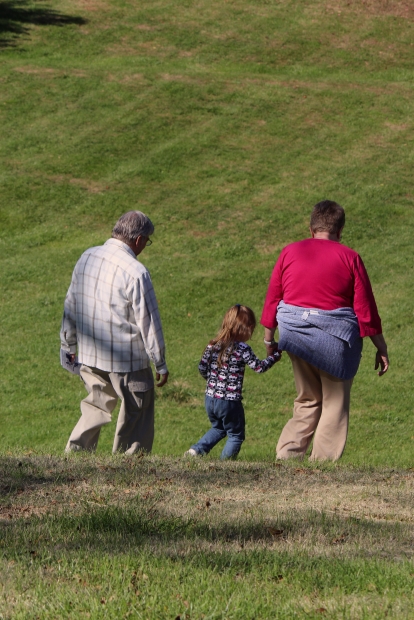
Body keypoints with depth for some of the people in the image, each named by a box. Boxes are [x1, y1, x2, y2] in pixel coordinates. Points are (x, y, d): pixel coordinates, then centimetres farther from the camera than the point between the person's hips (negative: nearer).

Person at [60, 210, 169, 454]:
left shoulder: (87, 258, 1)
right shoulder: (135, 272, -20)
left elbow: (71, 304, 11)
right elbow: (149, 322, -15)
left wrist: (69, 343, 23)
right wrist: (160, 363, -5)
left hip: (89, 355, 6)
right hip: (127, 361, -6)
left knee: (97, 407, 21)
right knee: (137, 416, 7)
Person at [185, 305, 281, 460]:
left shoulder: (213, 345, 1)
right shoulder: (242, 349, -16)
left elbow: (202, 368, 7)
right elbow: (259, 367, -14)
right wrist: (273, 356, 2)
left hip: (210, 399, 6)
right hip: (230, 401, -6)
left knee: (218, 428, 29)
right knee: (236, 435, 12)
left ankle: (196, 450, 18)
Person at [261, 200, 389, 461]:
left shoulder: (290, 253, 4)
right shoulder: (349, 258, -5)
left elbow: (273, 298, 6)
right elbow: (365, 308, -5)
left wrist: (269, 338, 17)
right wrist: (381, 348, 2)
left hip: (296, 334, 4)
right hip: (335, 340, -4)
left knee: (307, 401, 19)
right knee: (335, 405, 7)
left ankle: (287, 455, 6)